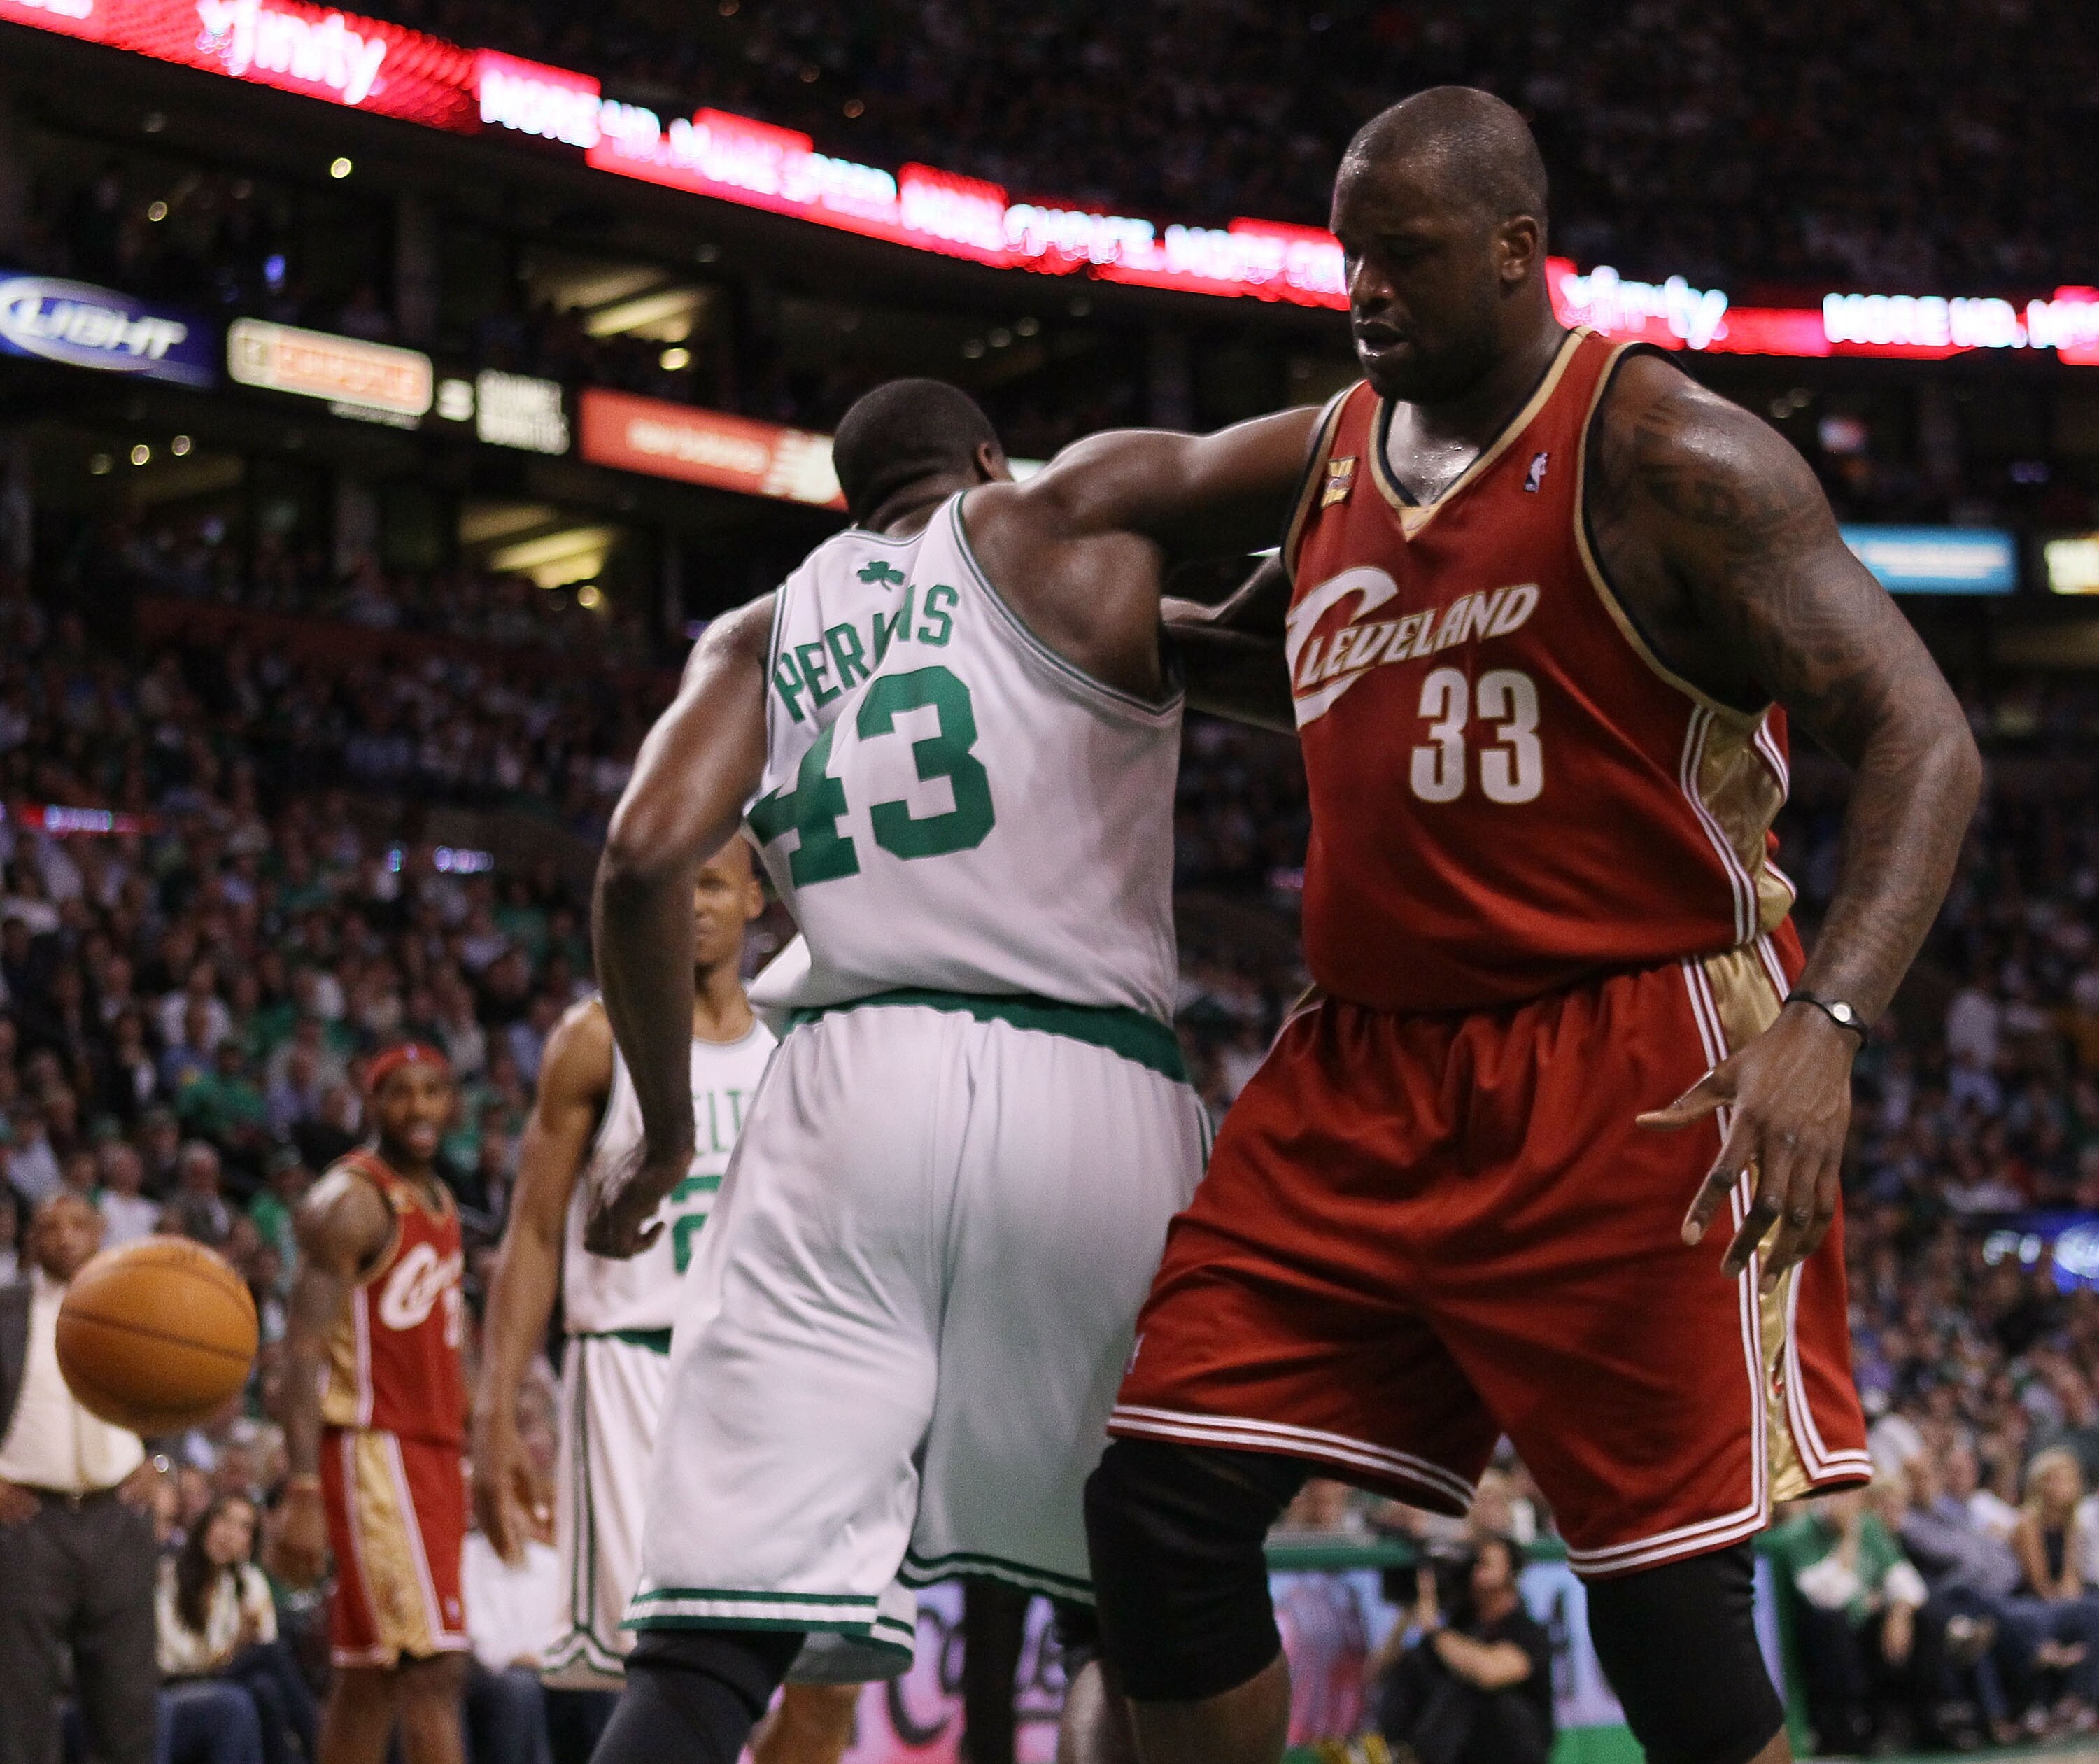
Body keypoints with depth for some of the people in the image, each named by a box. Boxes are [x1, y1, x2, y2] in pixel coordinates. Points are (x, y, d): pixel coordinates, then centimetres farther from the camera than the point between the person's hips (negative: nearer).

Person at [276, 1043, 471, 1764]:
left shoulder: (439, 1203, 17)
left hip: (435, 1453, 9)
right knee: (433, 1664, -16)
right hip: (373, 1452, -9)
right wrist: (303, 1495, -23)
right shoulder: (351, 1202, -10)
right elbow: (306, 1353, -16)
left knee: (368, 1680, 9)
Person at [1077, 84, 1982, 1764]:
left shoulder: (1665, 457, -11)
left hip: (1633, 1080, -7)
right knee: (1161, 1501, -1)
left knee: (1671, 1604, -7)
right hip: (1366, 1066, 7)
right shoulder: (1337, 451, 11)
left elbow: (1919, 737, -17)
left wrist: (1827, 1025, -31)